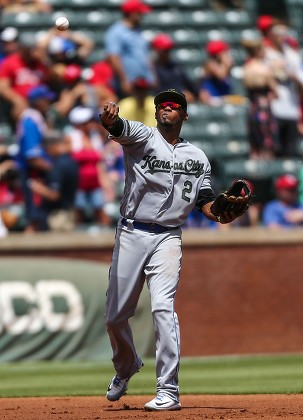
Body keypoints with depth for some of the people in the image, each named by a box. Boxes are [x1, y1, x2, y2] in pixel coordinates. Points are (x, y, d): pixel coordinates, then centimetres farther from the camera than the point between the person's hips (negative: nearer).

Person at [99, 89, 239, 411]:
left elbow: (205, 202, 12)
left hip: (168, 237, 0)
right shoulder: (141, 137, 2)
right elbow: (118, 128, -20)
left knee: (163, 307, -18)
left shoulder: (197, 158, 12)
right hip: (131, 235, 0)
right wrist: (109, 117, -45)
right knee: (115, 314, 7)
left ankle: (169, 391, -17)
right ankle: (126, 367, 38)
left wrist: (222, 214, -11)